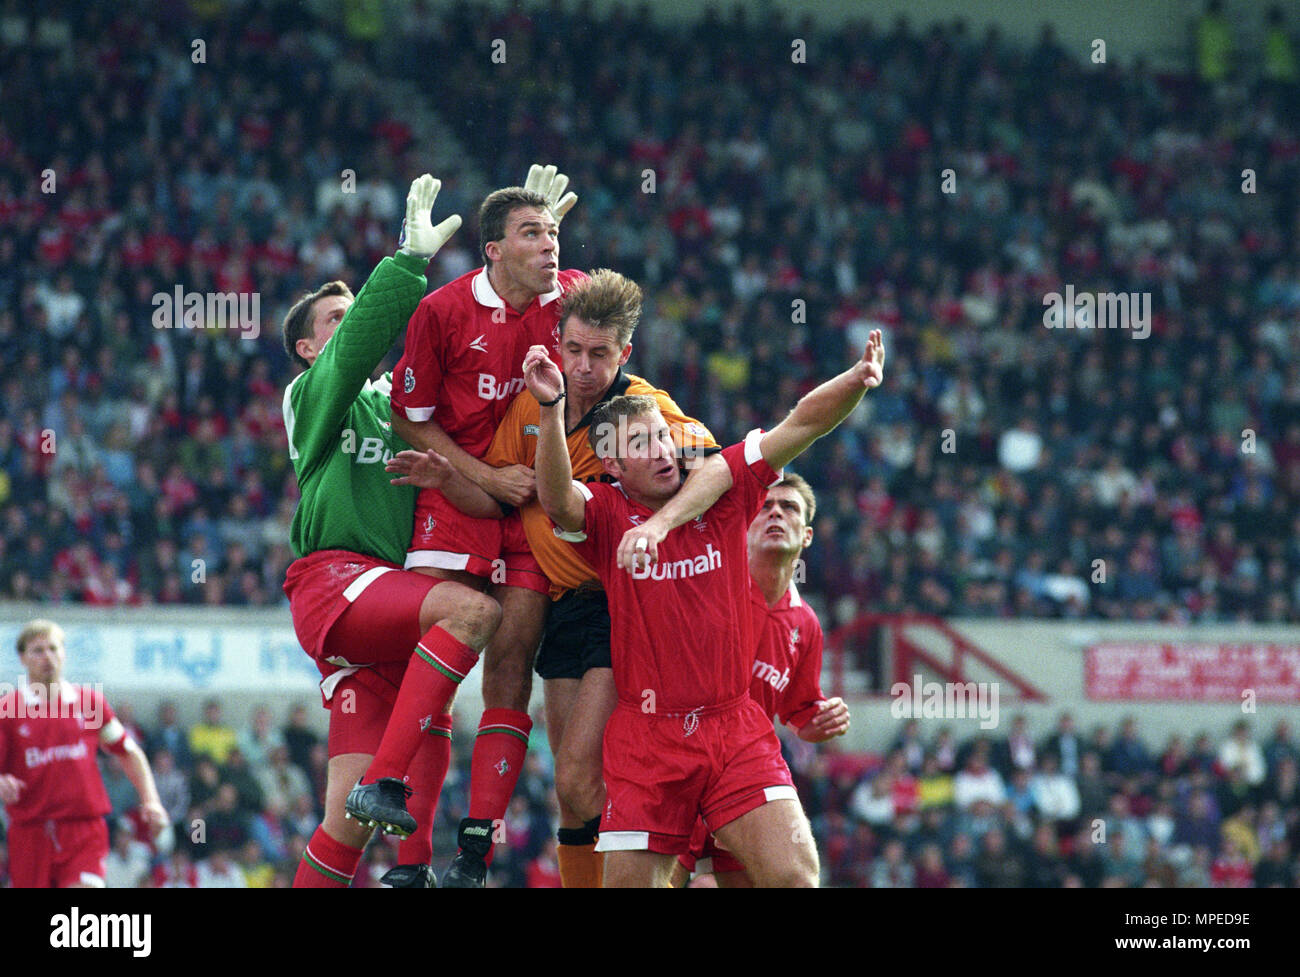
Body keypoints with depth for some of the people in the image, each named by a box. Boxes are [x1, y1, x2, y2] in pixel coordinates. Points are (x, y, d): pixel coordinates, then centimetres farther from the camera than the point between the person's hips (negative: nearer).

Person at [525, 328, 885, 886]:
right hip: (646, 739, -1)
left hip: (736, 731, 1)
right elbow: (556, 499, -21)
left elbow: (801, 425, 0)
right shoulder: (607, 515, 0)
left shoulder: (724, 490, 6)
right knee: (629, 883, -5)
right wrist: (551, 408, -35)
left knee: (794, 873, -13)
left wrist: (855, 381, -18)